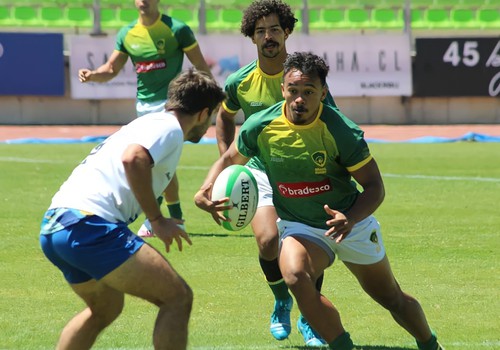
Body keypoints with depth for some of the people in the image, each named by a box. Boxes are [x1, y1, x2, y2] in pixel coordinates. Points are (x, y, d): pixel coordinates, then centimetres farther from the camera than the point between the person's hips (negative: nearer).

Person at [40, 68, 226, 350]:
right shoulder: (168, 127, -2)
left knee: (106, 309, 32)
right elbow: (133, 159, -22)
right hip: (88, 225, -10)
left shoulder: (150, 123, 26)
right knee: (178, 298, -8)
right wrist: (158, 220, -15)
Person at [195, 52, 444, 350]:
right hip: (298, 227, 1)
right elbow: (229, 160, 3)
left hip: (351, 222, -1)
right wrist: (206, 191, -17)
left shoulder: (340, 131, -23)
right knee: (295, 276, -33)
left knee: (392, 299, 12)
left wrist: (351, 219, -36)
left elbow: (374, 186, -17)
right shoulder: (260, 127, -16)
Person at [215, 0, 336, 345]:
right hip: (261, 171, 0)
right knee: (268, 242, -21)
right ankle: (282, 301, 11)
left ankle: (309, 317, 16)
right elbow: (225, 116, 16)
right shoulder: (239, 82, -5)